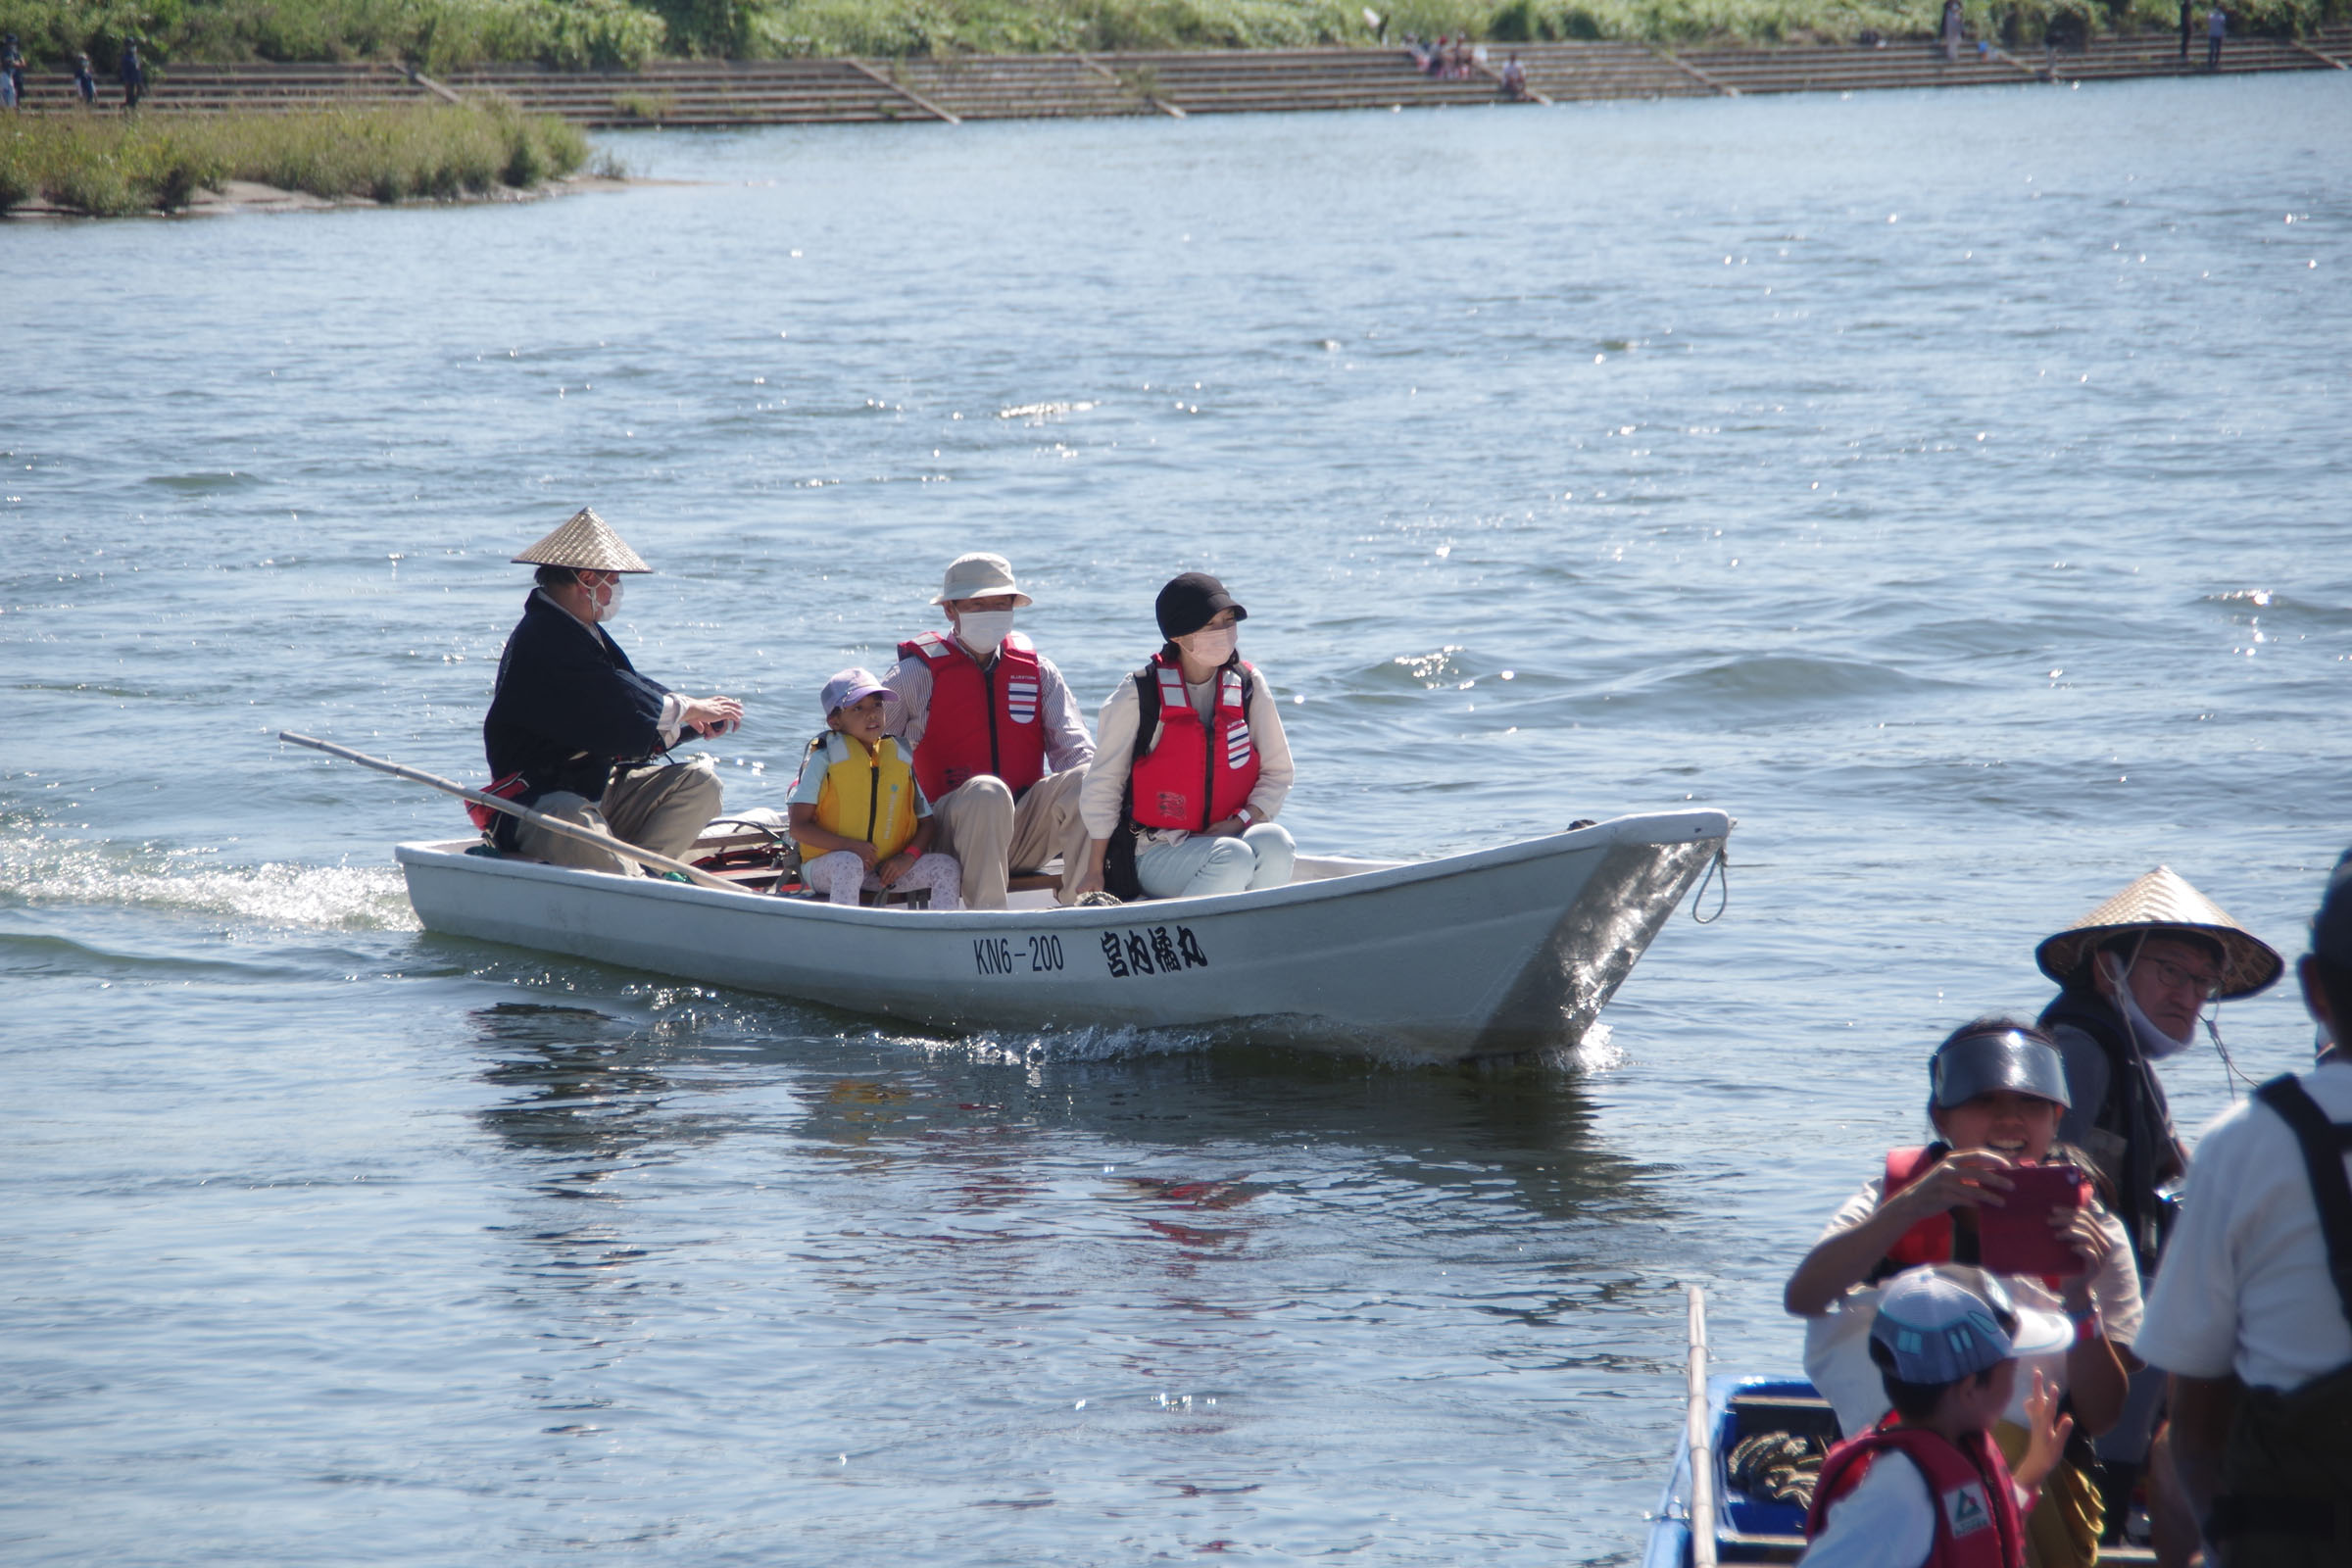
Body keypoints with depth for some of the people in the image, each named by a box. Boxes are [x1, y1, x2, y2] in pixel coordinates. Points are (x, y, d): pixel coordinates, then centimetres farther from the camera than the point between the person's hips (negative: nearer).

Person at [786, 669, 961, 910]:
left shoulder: (900, 761, 11)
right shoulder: (824, 759, -2)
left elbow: (927, 823, 11)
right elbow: (799, 827, -9)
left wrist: (909, 857, -10)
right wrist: (849, 846, -22)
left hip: (885, 869, 5)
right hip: (825, 864, -5)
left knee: (948, 867, -13)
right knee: (848, 864, -38)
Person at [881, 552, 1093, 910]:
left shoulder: (1037, 670, 15)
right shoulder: (918, 674, 4)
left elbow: (1074, 747, 5)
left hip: (1025, 834, 3)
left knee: (1082, 781, -25)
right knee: (988, 793, -37)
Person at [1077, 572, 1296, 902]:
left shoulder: (1249, 686, 5)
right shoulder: (1137, 696, -6)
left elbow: (1278, 772, 10)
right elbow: (1103, 785, -1)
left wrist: (1242, 821, -8)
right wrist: (1094, 873, -2)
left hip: (1225, 836, 4)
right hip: (1154, 855, -4)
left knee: (1275, 843, -30)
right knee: (1233, 858, -34)